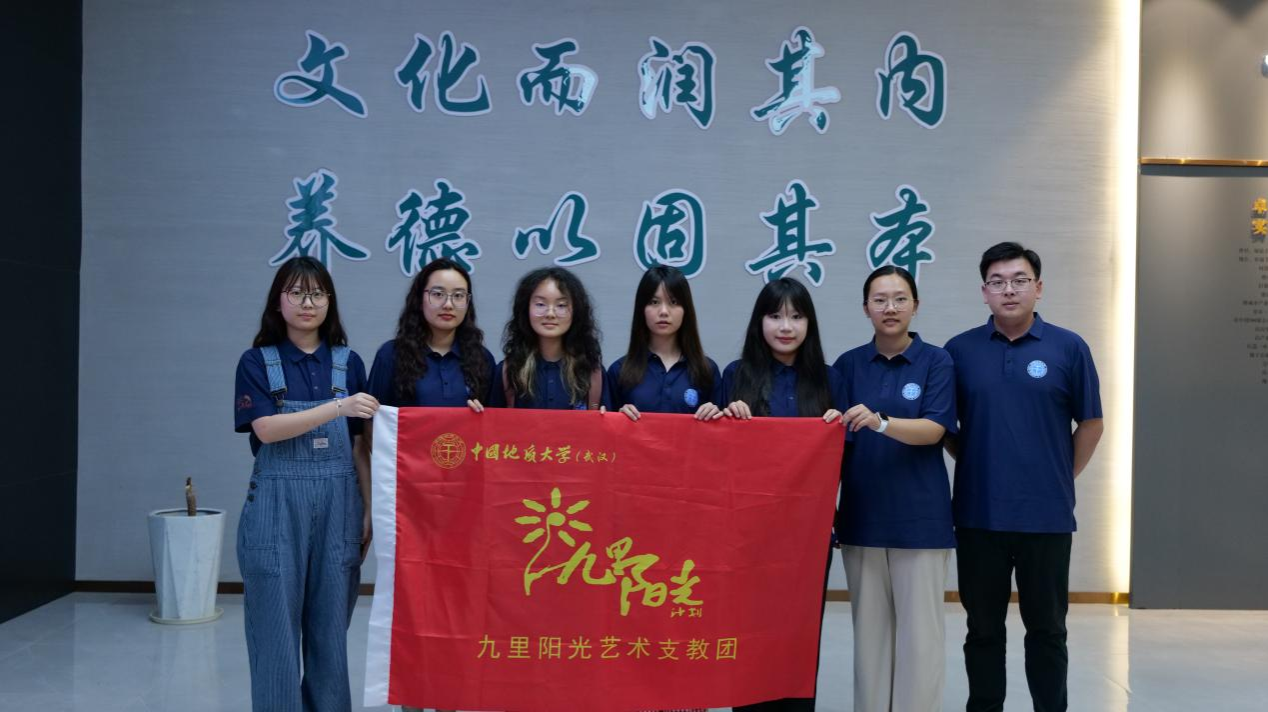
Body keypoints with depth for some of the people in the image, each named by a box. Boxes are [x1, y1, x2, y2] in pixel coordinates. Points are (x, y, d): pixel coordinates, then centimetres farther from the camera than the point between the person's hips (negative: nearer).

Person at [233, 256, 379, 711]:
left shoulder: (348, 362, 7)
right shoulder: (257, 362, 1)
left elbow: (360, 446, 8)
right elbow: (267, 429, -14)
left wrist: (369, 511, 2)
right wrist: (338, 407, -24)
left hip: (338, 504, 2)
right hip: (277, 503, -2)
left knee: (330, 628, 9)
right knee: (276, 629, 2)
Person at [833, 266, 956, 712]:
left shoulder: (936, 362, -1)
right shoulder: (848, 364, 6)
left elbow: (934, 430, -13)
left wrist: (880, 422, -30)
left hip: (919, 515, -2)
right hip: (862, 513, 3)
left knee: (920, 628, 1)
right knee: (869, 626, 9)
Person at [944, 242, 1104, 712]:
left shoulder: (1068, 348, -1)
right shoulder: (960, 350, 2)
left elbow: (1090, 424, 6)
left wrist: (1063, 478, 5)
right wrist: (975, 465, 4)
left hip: (1047, 515, -1)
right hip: (978, 514, 1)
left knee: (1046, 628, 10)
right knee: (983, 629, 10)